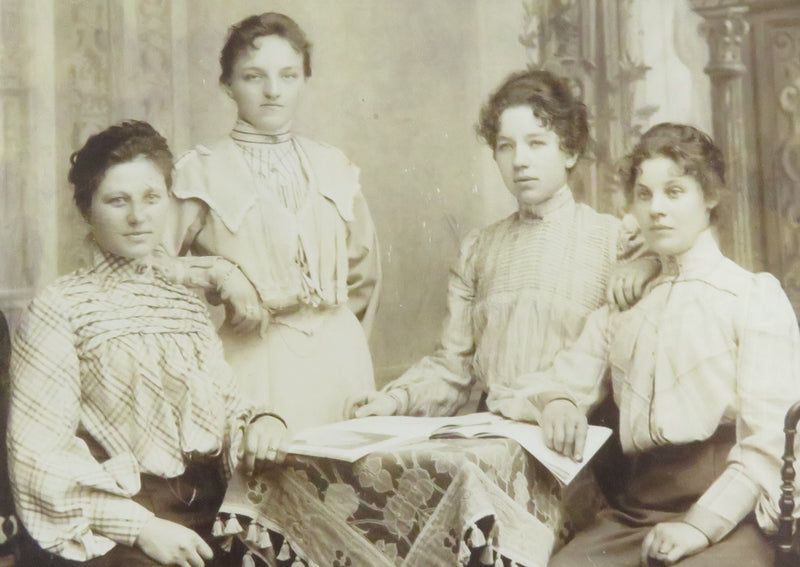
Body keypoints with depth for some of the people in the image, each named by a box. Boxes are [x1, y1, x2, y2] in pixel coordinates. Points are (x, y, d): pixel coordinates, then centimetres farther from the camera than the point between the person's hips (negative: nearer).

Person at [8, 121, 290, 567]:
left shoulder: (189, 306, 15)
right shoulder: (61, 309, -2)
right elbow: (39, 455, -7)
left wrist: (261, 420, -6)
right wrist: (140, 528, -14)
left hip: (206, 525, 5)